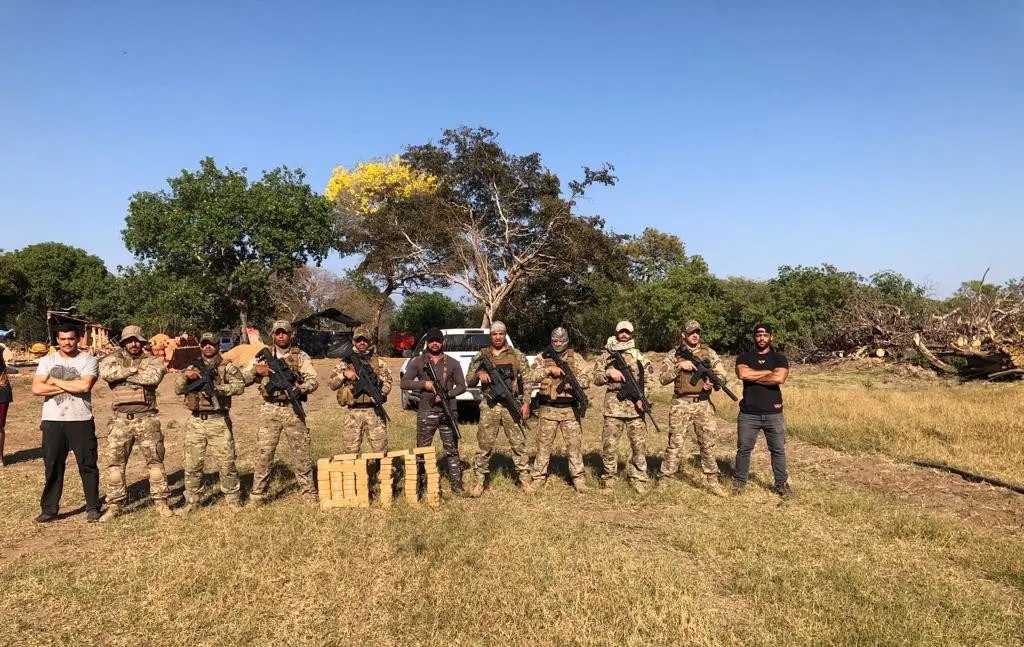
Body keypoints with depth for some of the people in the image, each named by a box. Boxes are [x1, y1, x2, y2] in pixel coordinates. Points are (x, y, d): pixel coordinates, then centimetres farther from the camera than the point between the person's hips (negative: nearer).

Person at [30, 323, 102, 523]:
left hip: (81, 420, -2)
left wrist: (55, 381, -7)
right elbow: (37, 388, -6)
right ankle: (49, 509, 19)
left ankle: (93, 508, 13)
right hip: (52, 421, 3)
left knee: (87, 465, 3)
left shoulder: (88, 360, 0)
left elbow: (85, 386, -16)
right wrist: (72, 386, -11)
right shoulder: (47, 361, 8)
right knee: (52, 467, 9)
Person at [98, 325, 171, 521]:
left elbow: (154, 377, -18)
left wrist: (122, 375, -11)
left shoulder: (152, 360, 4)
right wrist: (133, 369, -14)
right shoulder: (114, 358, 8)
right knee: (114, 463, 5)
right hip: (120, 419, 2)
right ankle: (114, 505, 17)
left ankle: (161, 502, 12)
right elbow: (104, 371, -15)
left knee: (155, 461, 3)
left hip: (147, 419, -1)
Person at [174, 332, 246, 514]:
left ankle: (232, 497, 12)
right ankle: (192, 500, 19)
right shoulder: (192, 368, 16)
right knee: (192, 464, 7)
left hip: (219, 421, -3)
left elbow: (239, 386, -11)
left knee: (226, 461, -1)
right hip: (196, 421, 3)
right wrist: (186, 376, -10)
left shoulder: (227, 367, 3)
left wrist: (217, 388, -24)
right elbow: (178, 389, 9)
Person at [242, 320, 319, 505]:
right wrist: (256, 369, -11)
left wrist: (297, 389, -21)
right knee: (264, 453, 2)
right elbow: (243, 379, 7)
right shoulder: (262, 356, 9)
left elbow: (313, 381, -4)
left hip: (293, 409, -1)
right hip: (270, 409, 1)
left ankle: (308, 492, 11)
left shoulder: (301, 356, 4)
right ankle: (257, 494, 14)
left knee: (301, 452, 2)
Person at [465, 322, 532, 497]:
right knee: (485, 445, 3)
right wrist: (479, 373, -15)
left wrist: (526, 403, -5)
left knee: (519, 443, 4)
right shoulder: (481, 356, 6)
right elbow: (469, 381, 7)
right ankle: (479, 480, 13)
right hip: (489, 406, 0)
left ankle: (525, 478, 14)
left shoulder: (517, 355, 5)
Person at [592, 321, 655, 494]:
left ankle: (638, 478, 13)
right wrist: (609, 373, -12)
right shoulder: (606, 355, 10)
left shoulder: (638, 355, 11)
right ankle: (609, 477, 15)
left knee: (639, 444, 2)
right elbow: (596, 378, 7)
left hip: (635, 404, 1)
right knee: (609, 444, 1)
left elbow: (649, 378, 9)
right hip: (614, 404, -1)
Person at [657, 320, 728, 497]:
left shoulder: (709, 353, 8)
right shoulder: (673, 355, 3)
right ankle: (663, 481, 10)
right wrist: (679, 366, -16)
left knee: (708, 445, 6)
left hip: (703, 404, 2)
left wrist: (713, 382, -15)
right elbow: (662, 378, -4)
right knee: (674, 444, 1)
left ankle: (712, 482, 17)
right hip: (681, 404, -2)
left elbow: (721, 374, 7)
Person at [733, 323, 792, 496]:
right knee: (744, 449, 7)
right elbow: (743, 374, -15)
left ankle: (782, 483, 21)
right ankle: (739, 481, 20)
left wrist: (753, 377, -8)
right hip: (748, 414, 0)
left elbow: (779, 378, -15)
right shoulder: (744, 358, 7)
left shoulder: (779, 358, 5)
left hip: (773, 413, 0)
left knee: (778, 450, 8)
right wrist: (768, 372, -10)